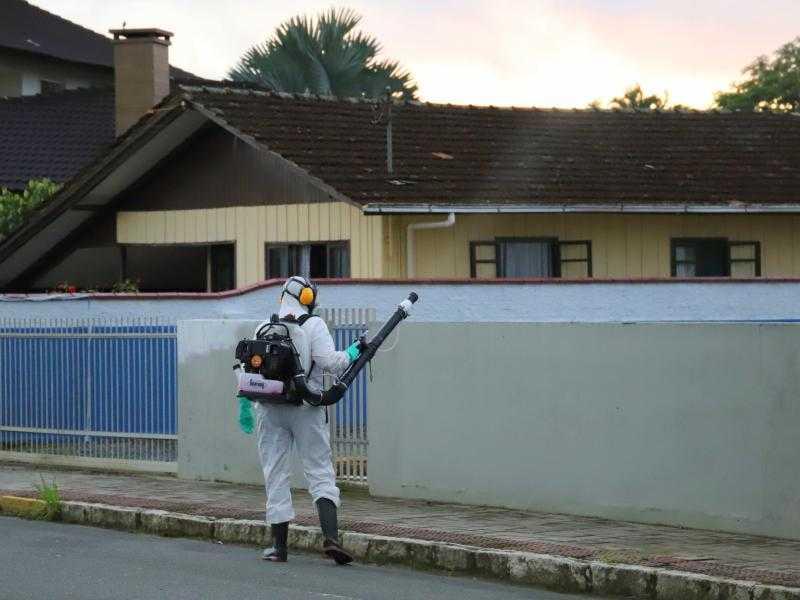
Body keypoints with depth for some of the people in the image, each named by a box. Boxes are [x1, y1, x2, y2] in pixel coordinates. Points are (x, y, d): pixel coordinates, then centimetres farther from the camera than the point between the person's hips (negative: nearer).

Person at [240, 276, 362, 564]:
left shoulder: (263, 328, 8)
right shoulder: (313, 325, -4)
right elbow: (329, 362, -14)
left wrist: (244, 405, 19)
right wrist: (351, 354, 4)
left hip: (270, 410, 3)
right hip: (307, 410, -3)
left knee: (275, 475, 8)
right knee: (320, 473, 0)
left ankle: (279, 545, 8)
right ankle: (330, 537, -16)